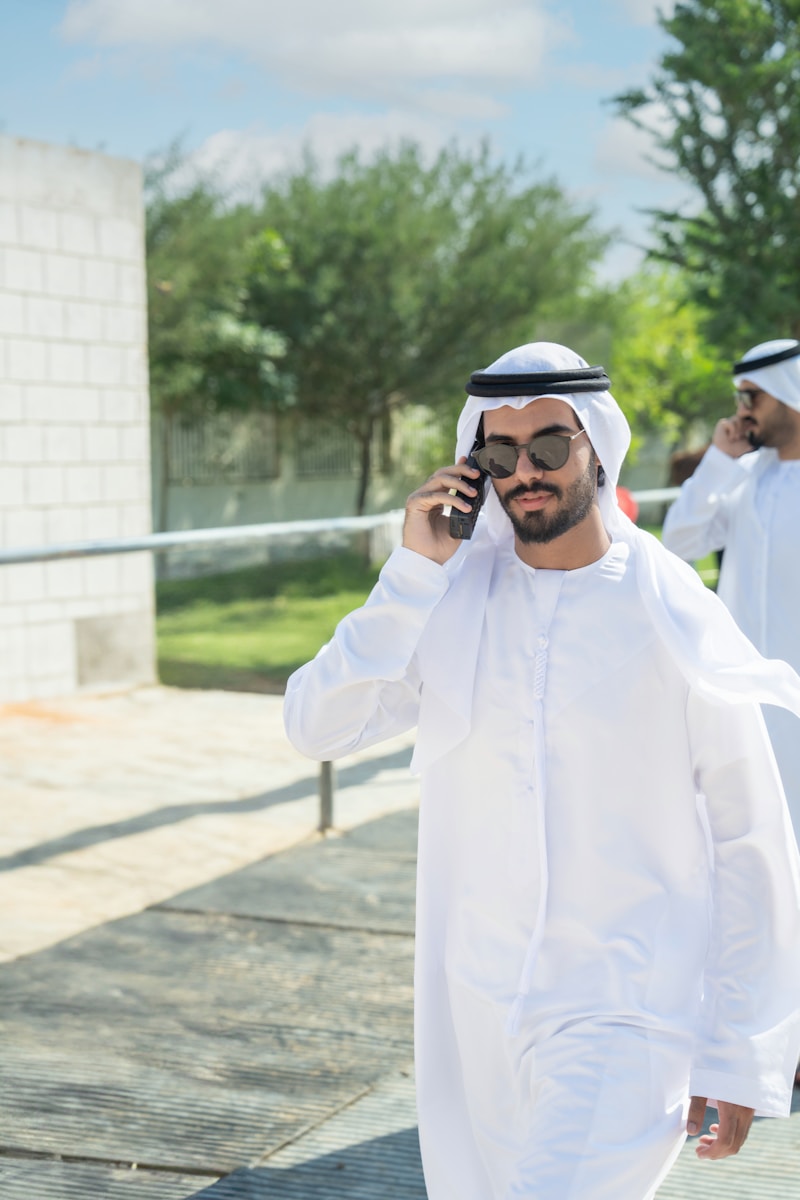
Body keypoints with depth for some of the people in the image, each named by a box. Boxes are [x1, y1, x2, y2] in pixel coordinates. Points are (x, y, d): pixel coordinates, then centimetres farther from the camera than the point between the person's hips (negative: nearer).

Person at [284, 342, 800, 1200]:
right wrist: (414, 570, -14)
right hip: (473, 1014, 4)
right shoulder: (449, 600, 1)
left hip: (626, 1023, -4)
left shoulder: (675, 624, -9)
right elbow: (317, 726, -8)